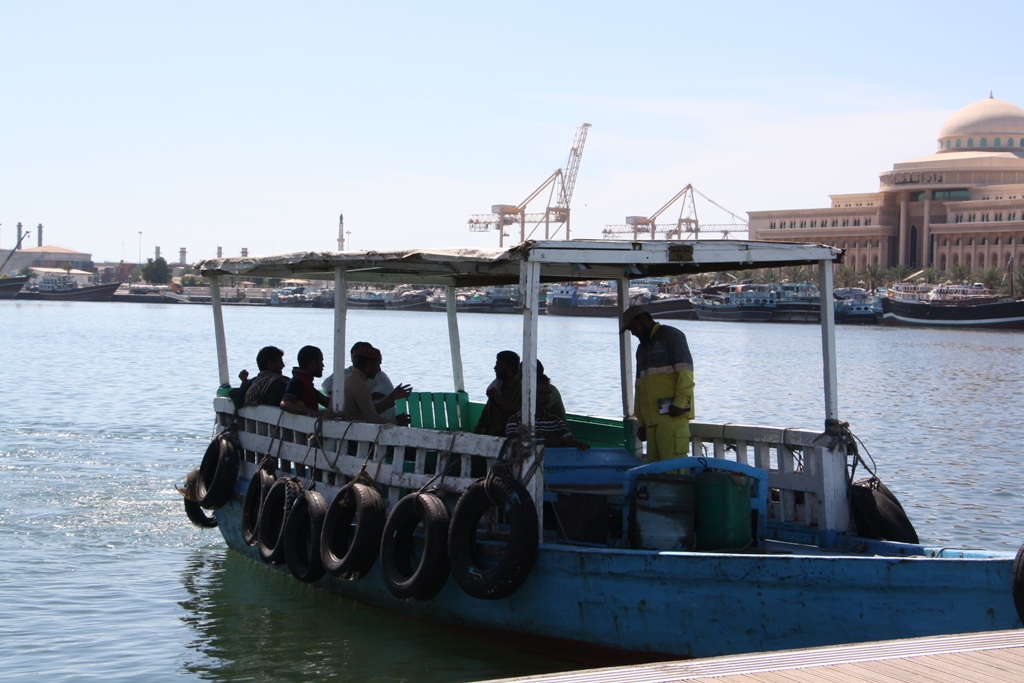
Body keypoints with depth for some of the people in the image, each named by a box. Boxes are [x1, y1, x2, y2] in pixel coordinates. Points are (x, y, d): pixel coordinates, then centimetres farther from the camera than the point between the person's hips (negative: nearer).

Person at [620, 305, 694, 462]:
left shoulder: (671, 335, 1)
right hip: (651, 419, 8)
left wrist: (679, 403, -18)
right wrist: (640, 422, 20)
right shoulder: (642, 348, 26)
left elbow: (685, 372, -9)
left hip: (672, 416, -8)